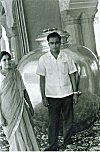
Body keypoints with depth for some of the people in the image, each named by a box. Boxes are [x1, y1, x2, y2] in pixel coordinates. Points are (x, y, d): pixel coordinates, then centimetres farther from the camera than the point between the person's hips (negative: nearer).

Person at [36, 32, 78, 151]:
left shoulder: (66, 57, 1)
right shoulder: (43, 59, -3)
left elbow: (72, 75, 5)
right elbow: (42, 79, 0)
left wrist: (75, 93, 2)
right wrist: (43, 97, -3)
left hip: (67, 93, 2)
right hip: (52, 95, -1)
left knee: (68, 120, 9)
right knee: (53, 122, 4)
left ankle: (67, 144, 24)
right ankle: (53, 146, 15)